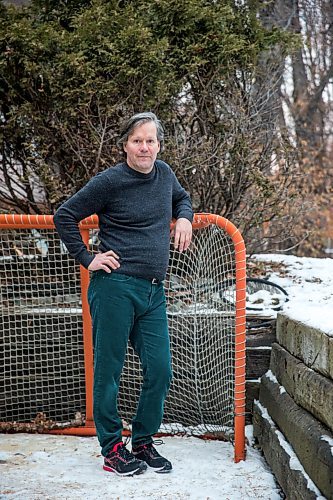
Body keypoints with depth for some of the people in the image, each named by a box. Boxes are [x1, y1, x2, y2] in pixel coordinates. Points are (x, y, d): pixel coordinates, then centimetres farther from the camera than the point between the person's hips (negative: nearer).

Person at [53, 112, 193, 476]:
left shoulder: (164, 174, 11)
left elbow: (182, 198, 34)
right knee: (108, 368, 1)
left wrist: (184, 218, 13)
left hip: (153, 292, 6)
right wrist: (87, 259, -4)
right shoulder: (109, 181, -6)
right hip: (115, 286, -6)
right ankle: (112, 449, 13)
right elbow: (64, 217, -1)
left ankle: (143, 442, 20)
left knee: (160, 370, 3)